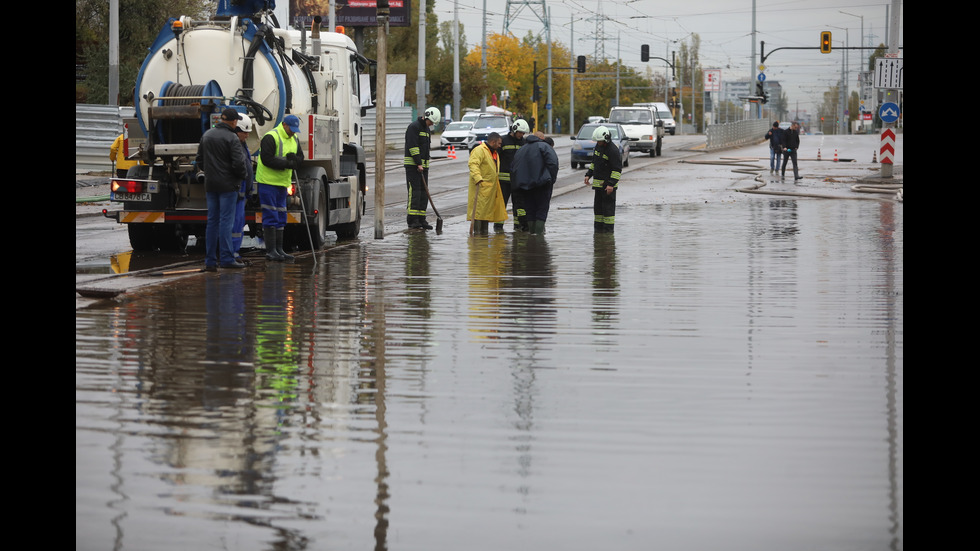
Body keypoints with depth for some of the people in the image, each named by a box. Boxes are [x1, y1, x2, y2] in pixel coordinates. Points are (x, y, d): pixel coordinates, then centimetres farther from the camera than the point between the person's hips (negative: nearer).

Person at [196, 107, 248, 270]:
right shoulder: (232, 138, -12)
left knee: (212, 221, 9)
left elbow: (200, 159, 16)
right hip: (227, 185, -6)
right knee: (226, 221, -6)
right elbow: (238, 163, -18)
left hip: (210, 184, 6)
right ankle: (226, 258, -8)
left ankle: (210, 260, 9)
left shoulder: (206, 135, 10)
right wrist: (242, 175, 1)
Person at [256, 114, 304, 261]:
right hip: (268, 181, -8)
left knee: (280, 218, 10)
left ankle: (279, 250, 15)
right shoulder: (271, 137, -15)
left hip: (283, 183, 8)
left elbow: (300, 160, 11)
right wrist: (287, 163, -22)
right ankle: (270, 251, -8)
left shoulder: (294, 139, 12)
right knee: (270, 217, -9)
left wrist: (293, 158, -13)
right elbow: (267, 159, -22)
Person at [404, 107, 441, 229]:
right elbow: (413, 146, -18)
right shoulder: (414, 127, -10)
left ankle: (421, 219, 9)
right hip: (412, 164, -9)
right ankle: (412, 220, -15)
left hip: (423, 165, 9)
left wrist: (424, 165, 16)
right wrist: (418, 164, -21)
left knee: (424, 193, 6)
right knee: (414, 191, -13)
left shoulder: (427, 130, 19)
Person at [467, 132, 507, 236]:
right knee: (479, 208, -10)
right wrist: (478, 178, -35)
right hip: (480, 186, -10)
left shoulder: (494, 152, 21)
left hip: (491, 187, 10)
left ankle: (484, 231, 17)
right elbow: (473, 165, -24)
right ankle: (477, 231, -10)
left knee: (487, 209, 11)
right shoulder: (479, 150, -12)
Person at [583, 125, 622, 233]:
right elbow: (594, 162, 22)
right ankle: (598, 226, 19)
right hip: (598, 183, 8)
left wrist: (611, 184, -24)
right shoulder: (598, 146, 8)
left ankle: (608, 227, -2)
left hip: (609, 183, -8)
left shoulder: (613, 150, -18)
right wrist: (588, 175, 13)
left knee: (608, 205, -6)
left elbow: (617, 169, -18)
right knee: (598, 205, 12)